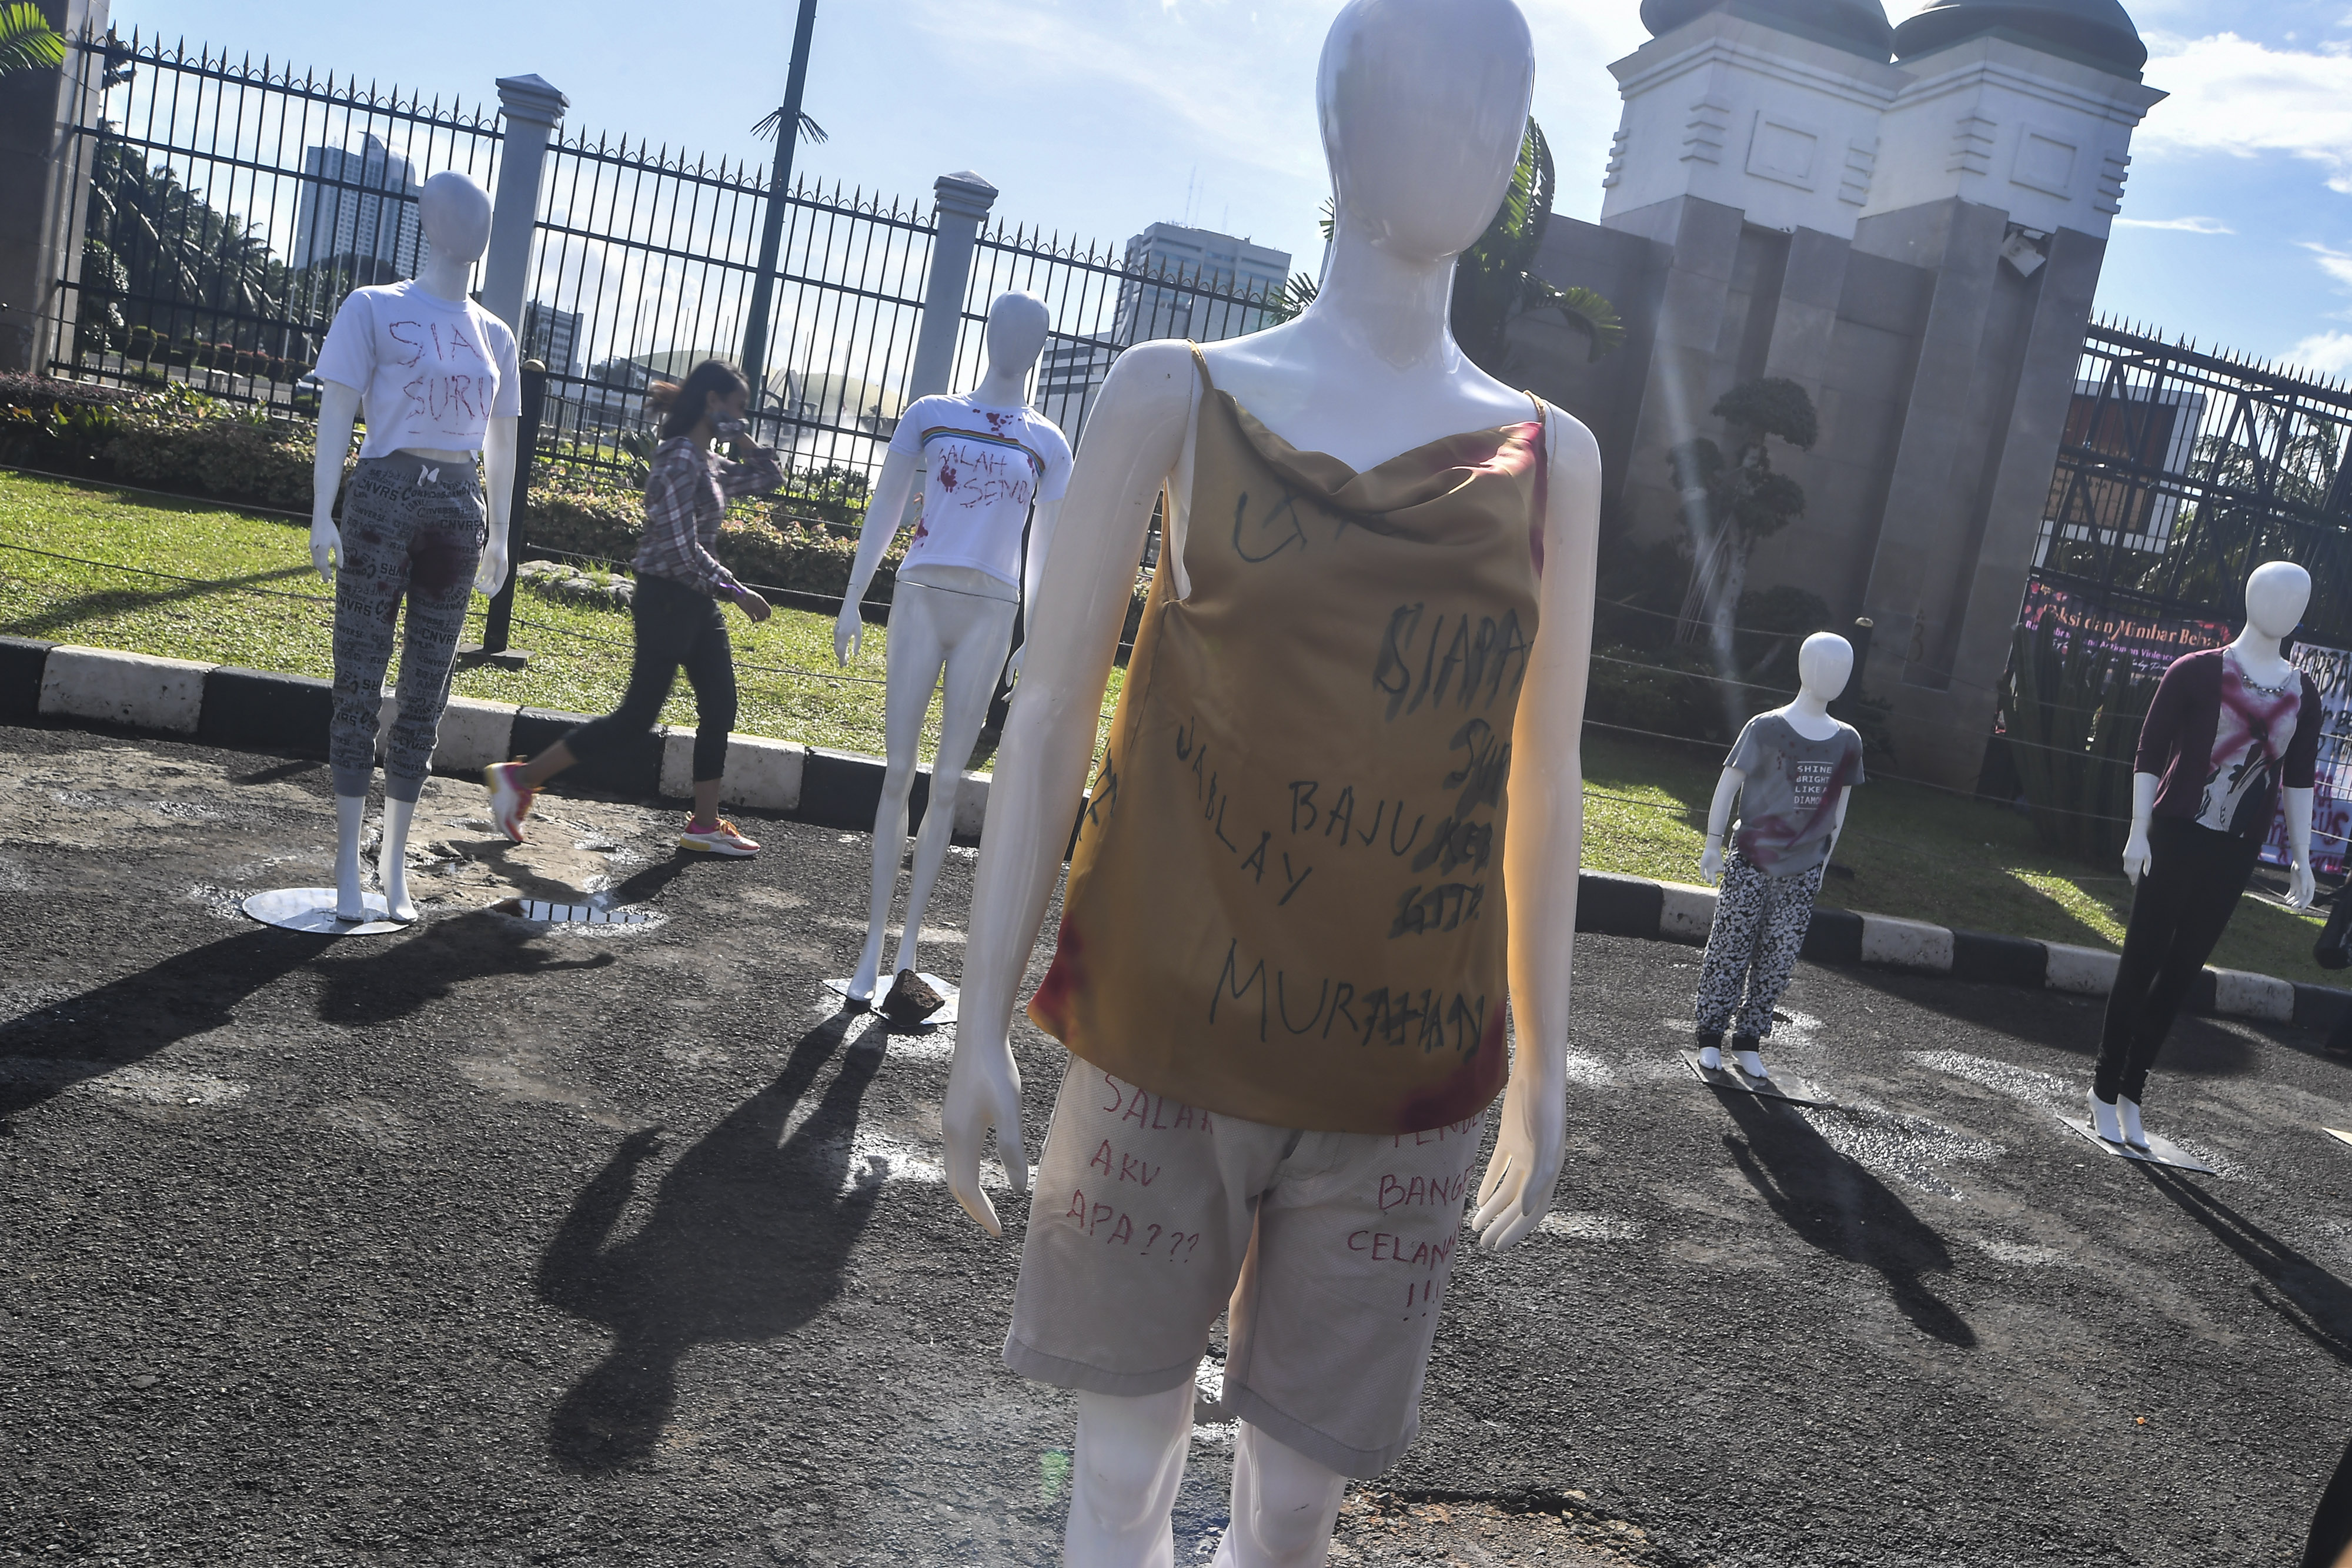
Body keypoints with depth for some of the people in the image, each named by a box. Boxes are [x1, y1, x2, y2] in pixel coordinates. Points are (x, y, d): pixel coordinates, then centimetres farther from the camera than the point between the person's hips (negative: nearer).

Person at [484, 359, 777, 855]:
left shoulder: (708, 462, 12)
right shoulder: (682, 459, -16)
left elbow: (770, 477, 26)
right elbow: (682, 548, -23)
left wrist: (740, 440, 11)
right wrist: (736, 591, -21)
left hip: (696, 604, 10)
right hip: (668, 599, -10)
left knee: (720, 710, 9)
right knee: (636, 716, -5)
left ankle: (705, 824, 16)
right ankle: (520, 778, 5)